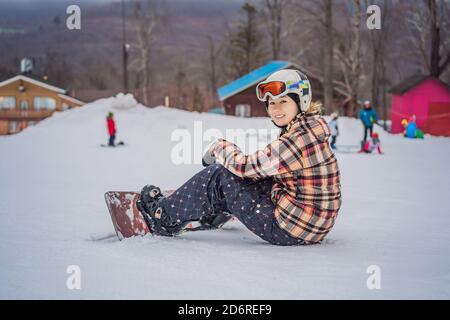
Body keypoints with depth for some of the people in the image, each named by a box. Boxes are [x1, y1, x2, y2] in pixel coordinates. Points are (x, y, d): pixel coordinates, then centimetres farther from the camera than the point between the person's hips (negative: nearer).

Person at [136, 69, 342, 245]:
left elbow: (245, 166, -15)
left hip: (290, 231, -9)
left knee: (218, 176, -1)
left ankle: (165, 218, 16)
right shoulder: (307, 129, 8)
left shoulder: (299, 139, -23)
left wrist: (220, 147, 5)